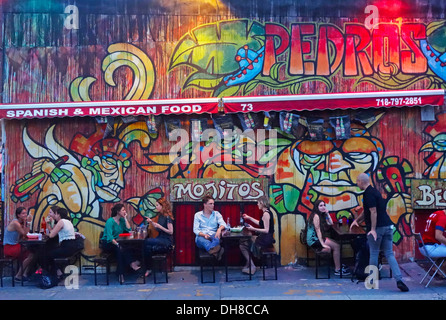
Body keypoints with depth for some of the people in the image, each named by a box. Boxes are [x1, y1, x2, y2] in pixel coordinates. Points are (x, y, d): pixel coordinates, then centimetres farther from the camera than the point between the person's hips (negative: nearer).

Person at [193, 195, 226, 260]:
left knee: (216, 239, -38)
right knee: (205, 242, -40)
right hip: (201, 236, -1)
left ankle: (211, 251, -71)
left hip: (213, 235, 2)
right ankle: (216, 252, -73)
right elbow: (195, 230, 5)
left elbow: (223, 224, 2)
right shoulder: (197, 215, 14)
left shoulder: (216, 214, 18)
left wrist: (219, 229, -24)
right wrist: (204, 235, -17)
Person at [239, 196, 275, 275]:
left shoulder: (266, 214, -19)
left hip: (265, 240, -10)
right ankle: (249, 264, 15)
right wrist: (249, 218, 28)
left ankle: (251, 266, -1)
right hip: (265, 238, 10)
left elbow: (266, 230, -22)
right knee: (243, 241, 15)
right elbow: (260, 223, 23)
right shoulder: (266, 212, 11)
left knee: (243, 244, -6)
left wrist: (253, 229, -22)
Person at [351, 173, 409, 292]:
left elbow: (373, 212, -20)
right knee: (389, 254, 6)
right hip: (387, 226, 8)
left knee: (374, 254, 6)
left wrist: (373, 229, -21)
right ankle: (399, 280, -6)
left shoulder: (368, 194, -11)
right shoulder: (374, 191, 19)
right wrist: (357, 220, 33)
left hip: (378, 227, -8)